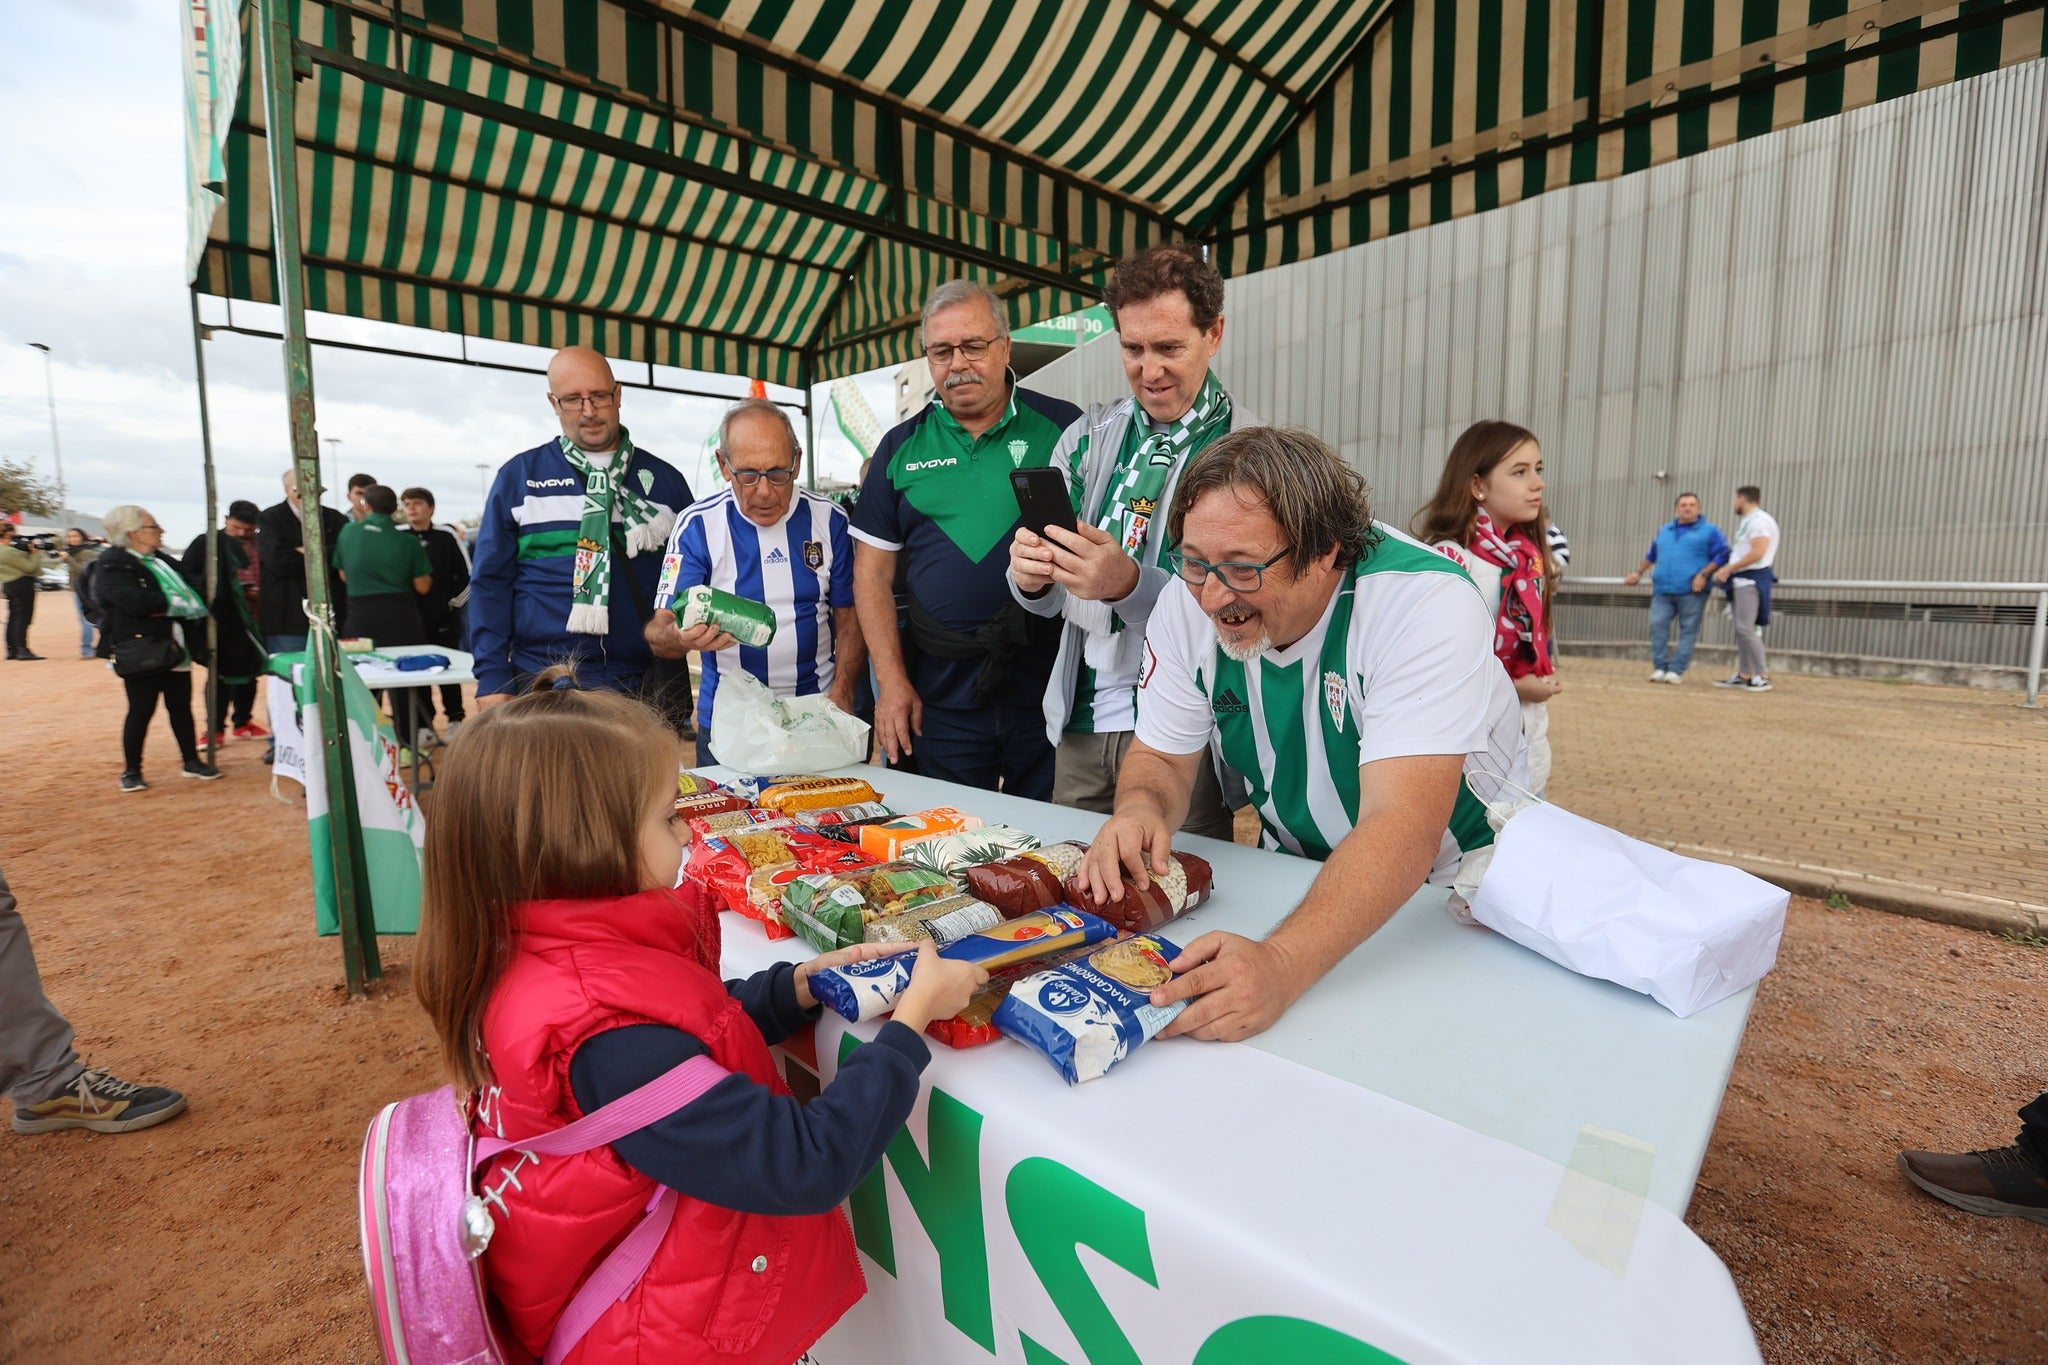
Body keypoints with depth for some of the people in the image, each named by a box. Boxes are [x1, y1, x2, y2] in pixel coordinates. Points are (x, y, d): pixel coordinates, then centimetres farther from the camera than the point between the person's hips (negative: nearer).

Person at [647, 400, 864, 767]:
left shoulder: (829, 519, -1)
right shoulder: (696, 526, -6)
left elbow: (850, 616, 3)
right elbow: (659, 634, -9)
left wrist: (841, 694, -11)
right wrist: (683, 637, -33)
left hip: (818, 716, 1)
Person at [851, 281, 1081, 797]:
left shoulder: (1062, 427, 1)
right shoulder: (901, 447, 8)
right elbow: (872, 574, 7)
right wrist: (892, 682, -1)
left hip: (1051, 684, -1)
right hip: (940, 695, 2)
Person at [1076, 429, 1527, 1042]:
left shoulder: (1429, 602, -27)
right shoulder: (1188, 601, -13)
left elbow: (1401, 830, -36)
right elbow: (1162, 757, -3)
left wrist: (1281, 963, -50)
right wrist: (1140, 807, -27)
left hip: (1454, 884, -3)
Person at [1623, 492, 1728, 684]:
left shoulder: (1709, 531, 6)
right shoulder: (1664, 530, 21)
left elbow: (1722, 555, -2)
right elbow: (1651, 555, 33)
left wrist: (1702, 575, -13)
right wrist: (1638, 573, 29)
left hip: (1691, 591, -4)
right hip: (1663, 590, 4)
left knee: (1688, 630, -3)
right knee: (1657, 626, -7)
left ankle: (1676, 671, -2)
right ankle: (1660, 668, -2)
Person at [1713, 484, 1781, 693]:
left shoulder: (1759, 520, -10)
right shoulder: (1746, 521, 19)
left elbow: (1757, 553, -20)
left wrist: (1728, 569, -17)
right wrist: (1727, 571, 10)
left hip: (1752, 579, -10)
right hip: (1741, 580, 10)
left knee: (1746, 628, -14)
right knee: (1741, 629, 9)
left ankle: (1762, 677, -11)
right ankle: (1743, 675, 12)